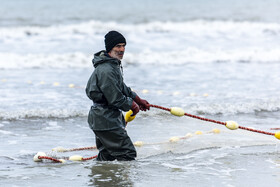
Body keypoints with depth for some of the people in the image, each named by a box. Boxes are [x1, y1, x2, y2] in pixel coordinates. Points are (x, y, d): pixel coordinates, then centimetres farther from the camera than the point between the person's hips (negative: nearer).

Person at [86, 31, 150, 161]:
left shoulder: (114, 65, 13)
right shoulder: (106, 70, -23)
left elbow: (121, 87, 28)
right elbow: (115, 99, -23)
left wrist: (137, 100, 25)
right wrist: (132, 105, -7)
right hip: (106, 121, -11)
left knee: (106, 155, 19)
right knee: (128, 154, -12)